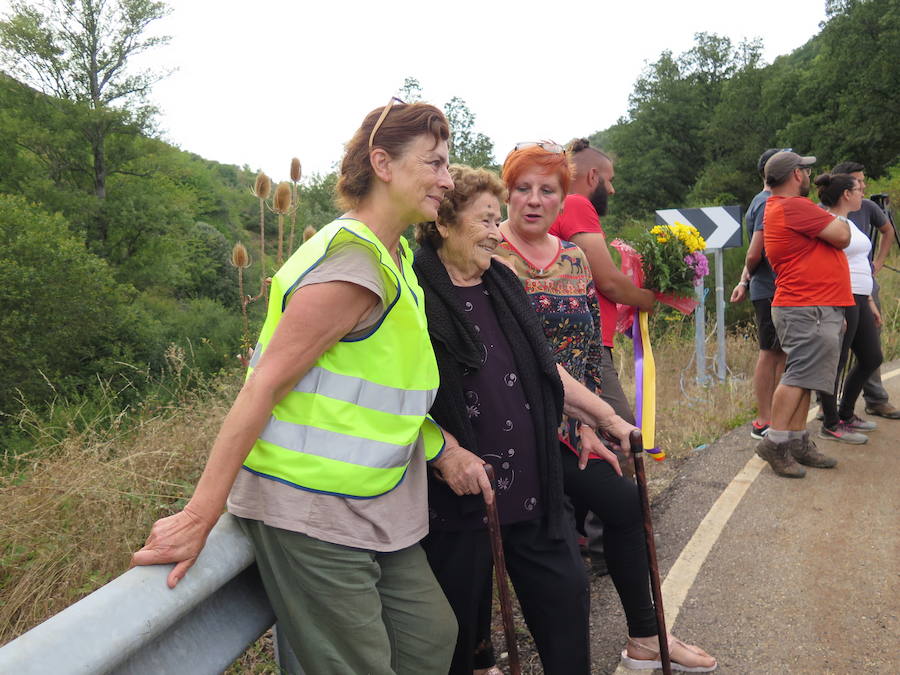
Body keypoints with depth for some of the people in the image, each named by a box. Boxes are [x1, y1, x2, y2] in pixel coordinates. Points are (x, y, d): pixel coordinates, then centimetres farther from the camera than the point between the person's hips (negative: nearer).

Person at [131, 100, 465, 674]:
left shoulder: (396, 255, 12)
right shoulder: (352, 263, -20)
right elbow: (264, 384, -23)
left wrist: (441, 446, 14)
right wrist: (201, 516, -24)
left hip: (375, 510, 9)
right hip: (309, 512, -9)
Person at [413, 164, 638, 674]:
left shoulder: (502, 282, 11)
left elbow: (545, 368, 18)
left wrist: (607, 418, 17)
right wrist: (445, 452, -24)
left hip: (533, 488, 7)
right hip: (459, 497, -7)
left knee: (566, 592, 15)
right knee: (460, 630, 9)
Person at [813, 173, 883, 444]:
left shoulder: (848, 223, 18)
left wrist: (870, 301, 22)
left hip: (858, 300, 11)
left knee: (871, 358, 15)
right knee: (836, 363, -3)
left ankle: (846, 414, 28)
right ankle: (830, 426, 7)